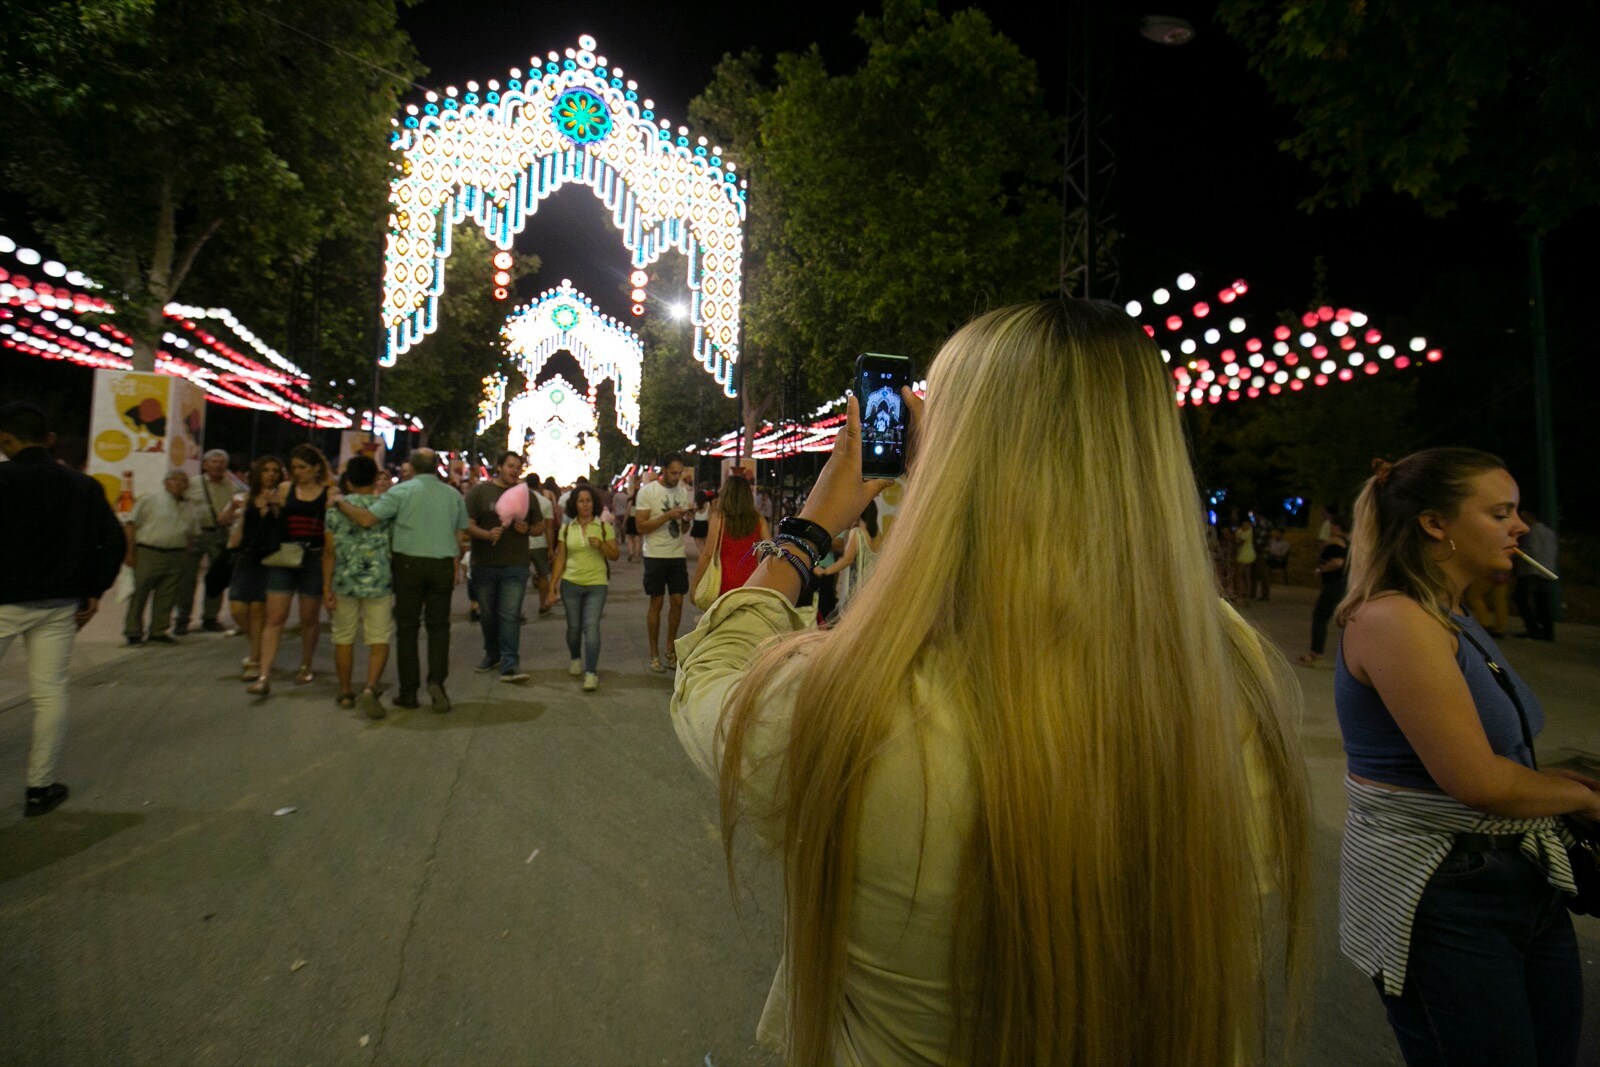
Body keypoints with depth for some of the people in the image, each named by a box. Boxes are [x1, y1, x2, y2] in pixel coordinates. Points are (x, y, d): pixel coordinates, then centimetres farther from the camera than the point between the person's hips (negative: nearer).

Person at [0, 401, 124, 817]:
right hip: (59, 605, 4)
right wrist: (94, 591, 9)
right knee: (50, 692, 7)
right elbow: (114, 542, 2)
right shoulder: (83, 485, 3)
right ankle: (40, 787, 12)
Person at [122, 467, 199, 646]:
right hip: (148, 553, -4)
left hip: (175, 557, 4)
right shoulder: (150, 500, 0)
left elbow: (191, 535, 18)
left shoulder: (189, 509, 14)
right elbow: (132, 525, -2)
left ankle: (158, 631, 16)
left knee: (167, 597, 6)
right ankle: (133, 632, 8)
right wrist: (130, 552, -7)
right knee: (139, 593, 0)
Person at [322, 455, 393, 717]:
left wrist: (327, 588, 1)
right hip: (379, 582, -1)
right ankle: (370, 688, -15)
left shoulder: (336, 508, -1)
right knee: (379, 639, 3)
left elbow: (329, 551, -3)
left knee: (344, 638, 14)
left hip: (345, 581, 1)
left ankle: (345, 693, 23)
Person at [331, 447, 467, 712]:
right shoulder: (453, 494, 6)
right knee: (439, 626, 12)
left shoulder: (402, 491, -6)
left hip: (409, 563, -2)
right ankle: (436, 680, -6)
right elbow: (460, 536, 8)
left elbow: (366, 519, -14)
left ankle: (408, 692, 12)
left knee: (407, 628, 8)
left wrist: (339, 502, 1)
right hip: (443, 565, 2)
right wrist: (456, 564, 18)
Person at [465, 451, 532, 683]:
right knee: (487, 614, 13)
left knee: (510, 615, -7)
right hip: (484, 564, 0)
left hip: (515, 565, 0)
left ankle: (510, 664, -7)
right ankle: (492, 654, 32)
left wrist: (527, 528, -7)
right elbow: (467, 524, -3)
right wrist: (487, 534, -22)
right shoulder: (479, 491, 3)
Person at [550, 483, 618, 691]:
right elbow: (560, 558, 8)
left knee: (591, 626, -12)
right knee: (574, 626, 11)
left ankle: (591, 673, -11)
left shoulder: (604, 526, 1)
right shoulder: (566, 528, 5)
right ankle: (576, 659, 37)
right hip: (571, 583, 2)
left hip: (597, 584, -2)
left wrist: (601, 545, -17)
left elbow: (614, 555, 1)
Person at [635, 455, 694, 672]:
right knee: (656, 603, 2)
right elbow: (641, 527, -12)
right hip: (656, 555, -4)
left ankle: (671, 649, 21)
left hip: (678, 555, 5)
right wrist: (667, 516, -21)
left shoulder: (683, 492, 8)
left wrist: (686, 518, -9)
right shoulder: (647, 491, -7)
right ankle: (654, 654, 13)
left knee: (677, 601, 6)